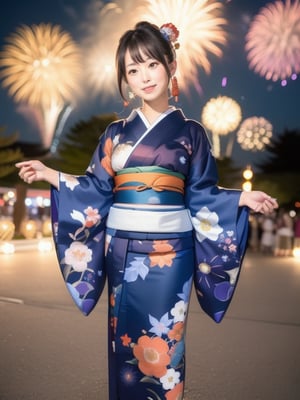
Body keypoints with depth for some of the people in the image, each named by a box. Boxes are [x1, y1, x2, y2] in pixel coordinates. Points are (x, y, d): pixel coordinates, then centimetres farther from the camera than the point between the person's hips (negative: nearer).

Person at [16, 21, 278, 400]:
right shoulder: (116, 132, 8)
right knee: (125, 337, 8)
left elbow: (201, 195, 2)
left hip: (168, 249, -2)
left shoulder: (190, 132, 3)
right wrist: (50, 175, 1)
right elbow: (97, 189, 7)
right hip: (122, 248, 2)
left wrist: (242, 198, -11)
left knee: (163, 341, 1)